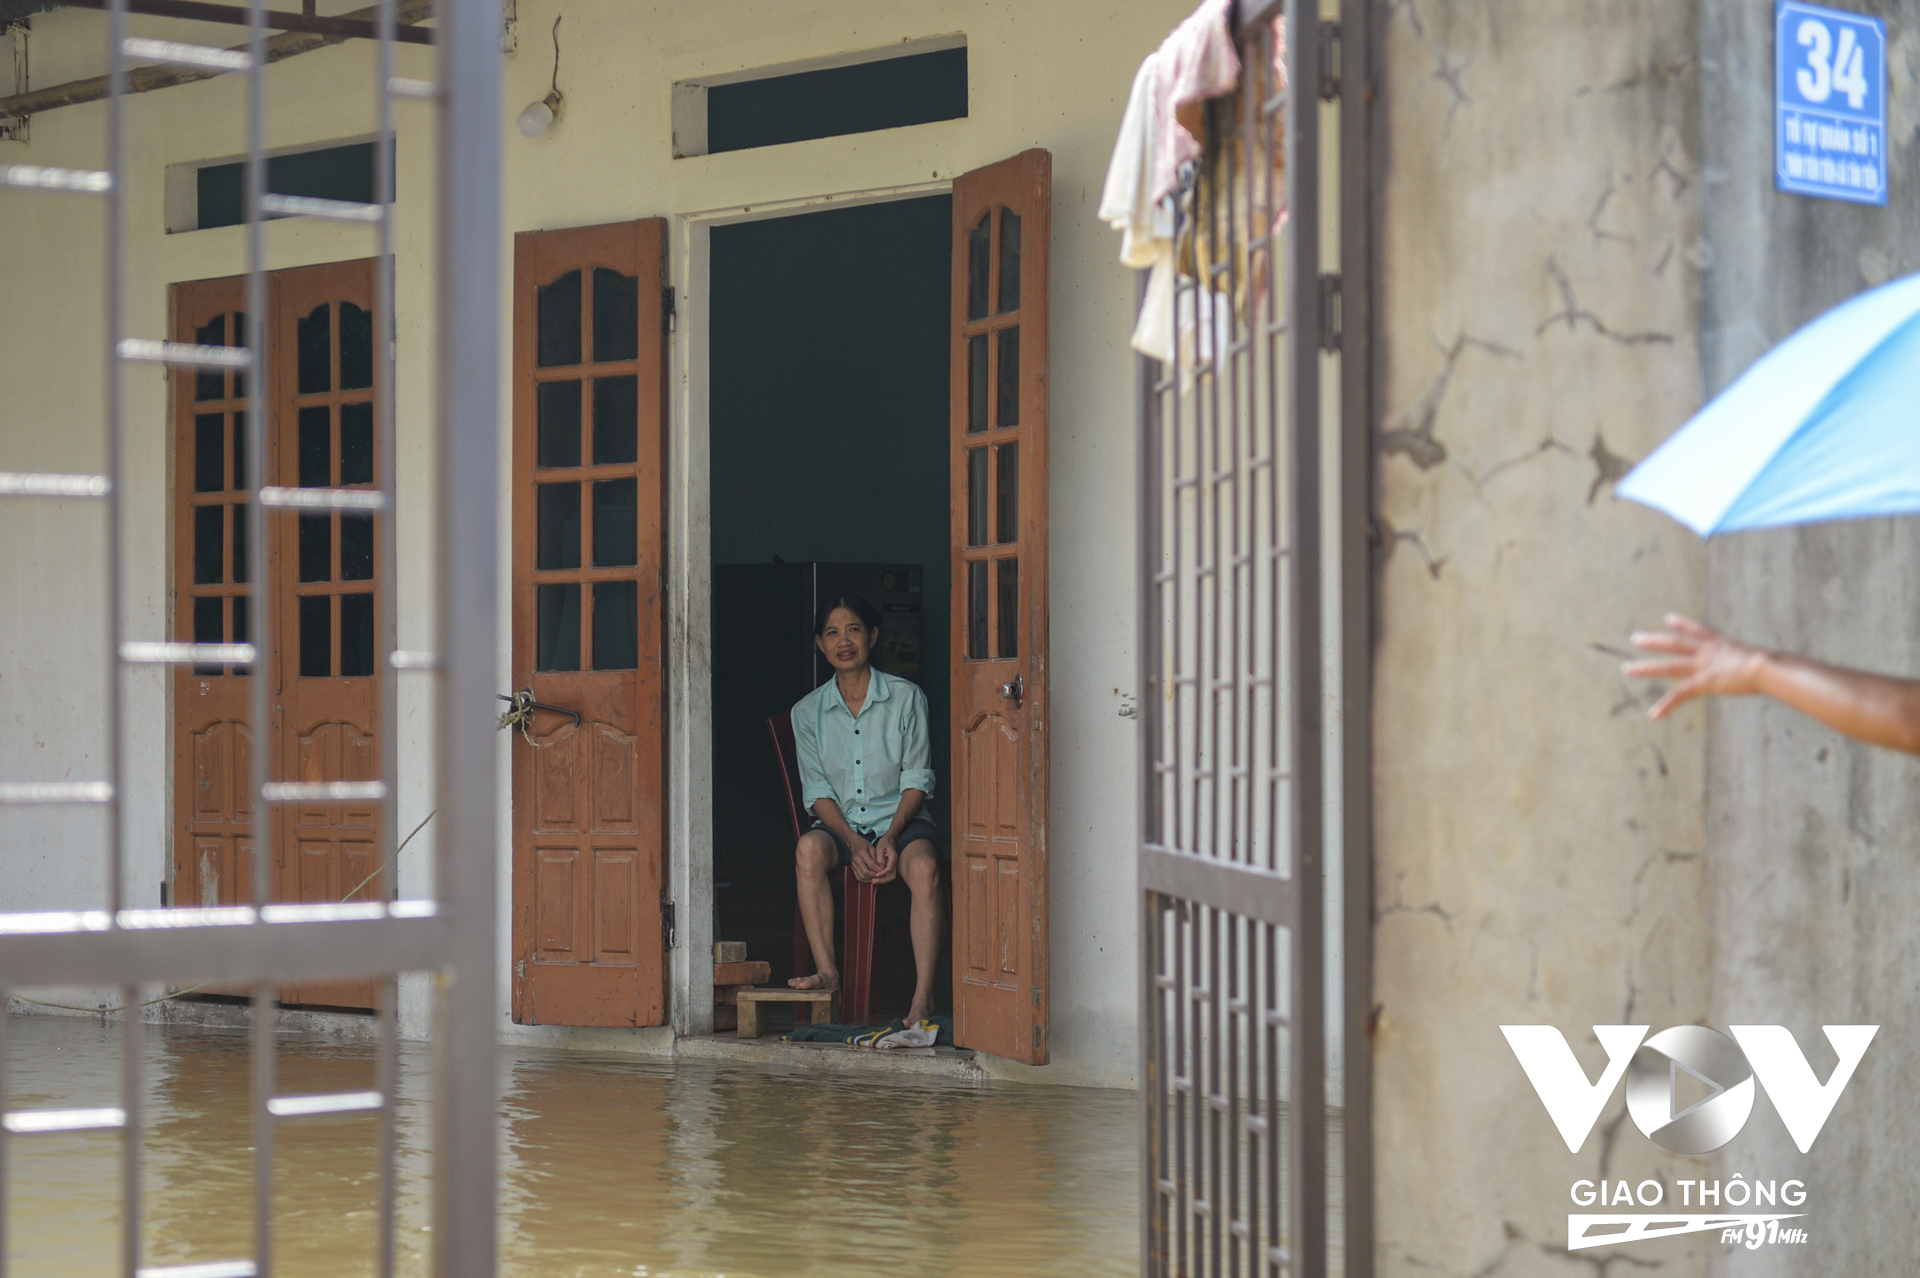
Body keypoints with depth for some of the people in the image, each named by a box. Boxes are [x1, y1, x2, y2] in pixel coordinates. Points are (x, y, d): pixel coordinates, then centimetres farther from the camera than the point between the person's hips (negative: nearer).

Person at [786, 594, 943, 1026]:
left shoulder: (906, 698, 1)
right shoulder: (807, 712, 6)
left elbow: (917, 779, -2)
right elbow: (817, 791, 1)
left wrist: (891, 837, -18)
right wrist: (854, 843, -16)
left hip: (900, 820, -2)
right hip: (841, 824, 2)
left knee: (924, 865, -35)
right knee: (809, 848, -33)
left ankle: (923, 995, -37)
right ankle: (827, 971, -30)